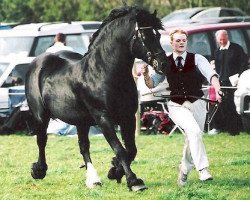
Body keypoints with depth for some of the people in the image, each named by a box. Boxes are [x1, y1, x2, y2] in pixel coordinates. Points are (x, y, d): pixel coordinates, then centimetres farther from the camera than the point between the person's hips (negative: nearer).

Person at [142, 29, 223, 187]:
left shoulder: (197, 59, 2)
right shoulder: (165, 63, 7)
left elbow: (211, 74, -14)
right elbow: (152, 84, 10)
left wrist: (217, 90, -33)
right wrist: (146, 75, -13)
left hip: (197, 103, 1)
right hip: (176, 105, -1)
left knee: (192, 139, 7)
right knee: (193, 130, -27)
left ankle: (184, 171, 32)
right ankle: (203, 169, -31)